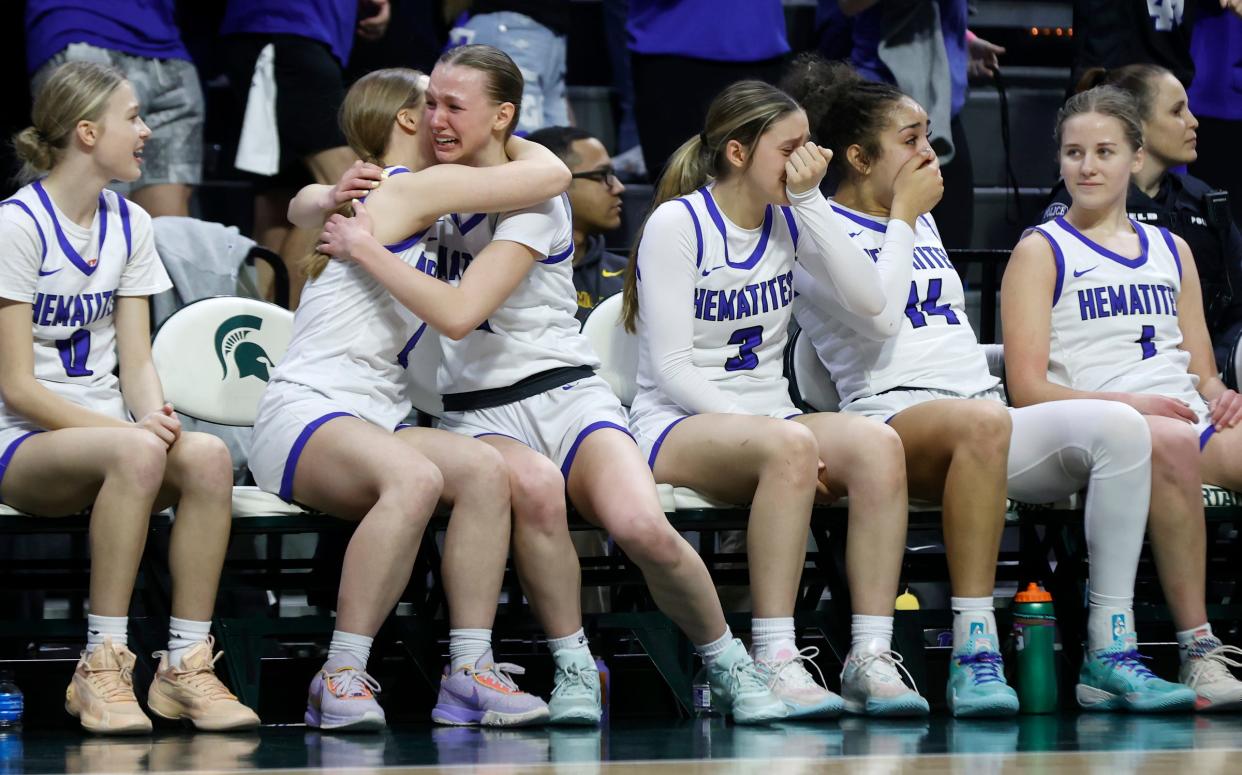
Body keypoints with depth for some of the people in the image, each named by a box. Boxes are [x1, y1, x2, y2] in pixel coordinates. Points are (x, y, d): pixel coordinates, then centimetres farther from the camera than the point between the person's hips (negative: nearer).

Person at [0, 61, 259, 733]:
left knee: (208, 456, -27)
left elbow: (136, 360, 8)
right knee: (135, 452, -37)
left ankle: (185, 666, -23)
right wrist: (132, 429, -24)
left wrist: (155, 417, -15)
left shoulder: (129, 225, 12)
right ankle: (101, 669, -30)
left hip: (104, 434, 6)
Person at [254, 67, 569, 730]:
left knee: (483, 468, -22)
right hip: (302, 414, -9)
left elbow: (302, 204, 51)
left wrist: (334, 201, 32)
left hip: (370, 424, 9)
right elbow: (551, 174, -4)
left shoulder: (375, 197, 27)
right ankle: (341, 676, -35)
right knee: (414, 478, -39)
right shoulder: (413, 189, -2)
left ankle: (468, 672, -26)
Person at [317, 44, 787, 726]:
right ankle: (573, 671, -22)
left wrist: (365, 247, -12)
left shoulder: (534, 196, -6)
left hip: (565, 394, -2)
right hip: (477, 413, 2)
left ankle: (730, 668, -7)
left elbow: (458, 313, -19)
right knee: (533, 485, -39)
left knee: (643, 529, -33)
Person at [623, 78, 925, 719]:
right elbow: (671, 367, -14)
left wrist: (810, 200, -8)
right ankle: (774, 660, -38)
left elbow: (869, 299, -5)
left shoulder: (789, 220, 10)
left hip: (765, 418, 6)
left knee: (877, 444, -26)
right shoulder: (678, 223, -7)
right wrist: (767, 430, -22)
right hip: (677, 426, -6)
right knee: (788, 445, -38)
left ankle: (871, 656, -31)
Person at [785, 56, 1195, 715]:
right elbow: (877, 314, -13)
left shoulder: (922, 222, 29)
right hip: (893, 415, -8)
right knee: (982, 423, -43)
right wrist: (903, 217, -1)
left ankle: (1109, 653, -26)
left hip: (983, 418, 8)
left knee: (1121, 427, -20)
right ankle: (974, 650, -44)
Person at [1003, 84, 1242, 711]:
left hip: (1190, 422, 5)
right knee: (1170, 443, -40)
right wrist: (1125, 403, -15)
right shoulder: (1041, 252, 10)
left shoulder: (1172, 252, 26)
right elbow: (1028, 388, -1)